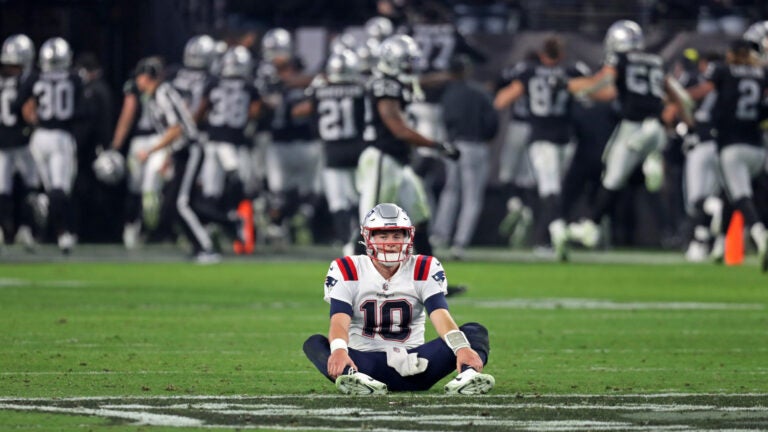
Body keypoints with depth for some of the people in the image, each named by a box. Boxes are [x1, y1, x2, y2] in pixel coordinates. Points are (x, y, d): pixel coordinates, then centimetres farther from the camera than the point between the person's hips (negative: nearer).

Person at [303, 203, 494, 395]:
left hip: (414, 365, 2)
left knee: (475, 332, -18)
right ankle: (355, 378, -61)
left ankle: (467, 376, -52)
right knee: (315, 343, -29)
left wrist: (463, 348, -33)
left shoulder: (424, 270, 3)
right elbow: (339, 321, -16)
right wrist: (339, 350, -41)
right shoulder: (347, 272, -1)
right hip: (365, 362, -1)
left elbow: (441, 317, -11)